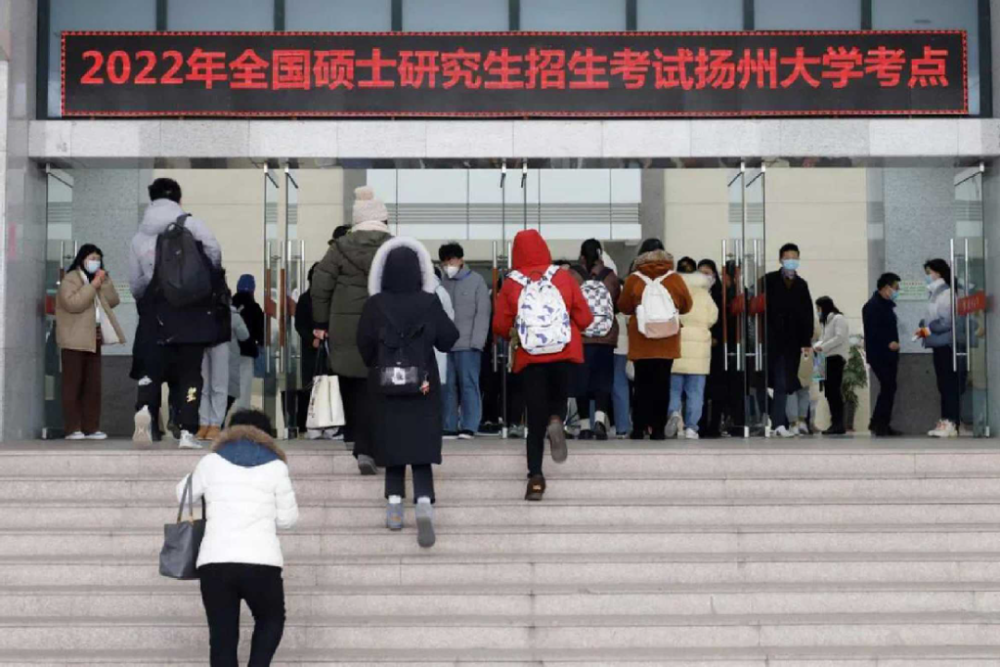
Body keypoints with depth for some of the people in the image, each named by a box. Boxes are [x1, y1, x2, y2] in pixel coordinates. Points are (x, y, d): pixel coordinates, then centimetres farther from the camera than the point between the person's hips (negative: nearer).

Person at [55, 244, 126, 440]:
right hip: (74, 341, -8)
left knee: (93, 384, 5)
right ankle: (73, 429, -6)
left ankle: (91, 427, 8)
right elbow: (73, 303, -23)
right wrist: (93, 285, -20)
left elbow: (113, 301, 9)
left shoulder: (96, 279, 19)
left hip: (93, 340, 8)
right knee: (73, 384, -6)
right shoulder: (70, 279, -6)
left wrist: (104, 282, -3)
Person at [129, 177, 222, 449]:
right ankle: (187, 432, -1)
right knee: (189, 373, 4)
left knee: (150, 369, 7)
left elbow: (135, 283, 11)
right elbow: (214, 253, -9)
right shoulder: (191, 225, 1)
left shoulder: (139, 237, 10)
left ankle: (145, 408, -22)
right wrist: (209, 284, 9)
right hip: (191, 312, -2)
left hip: (155, 314, 2)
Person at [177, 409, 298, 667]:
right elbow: (288, 518, 11)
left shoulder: (211, 462, 12)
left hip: (215, 561, 1)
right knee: (271, 620, 23)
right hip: (261, 562, -1)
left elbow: (183, 495, 28)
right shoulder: (275, 466, 8)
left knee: (222, 636, 6)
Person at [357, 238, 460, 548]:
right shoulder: (429, 303, -7)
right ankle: (424, 504, -19)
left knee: (392, 445, 13)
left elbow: (364, 346, -2)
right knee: (421, 449, 0)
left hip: (385, 387, 1)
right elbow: (447, 340, -3)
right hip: (423, 387, -1)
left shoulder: (375, 305, -6)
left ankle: (394, 507, 13)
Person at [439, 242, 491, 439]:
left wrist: (477, 341, -9)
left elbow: (482, 314, -2)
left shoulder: (476, 281, 2)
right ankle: (449, 426, 11)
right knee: (447, 386, 5)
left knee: (468, 384, -3)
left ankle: (469, 426, 0)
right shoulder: (441, 283, 10)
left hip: (467, 344, -3)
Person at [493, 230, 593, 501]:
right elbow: (585, 318, 0)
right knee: (559, 397, 25)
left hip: (530, 357, -1)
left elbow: (500, 326, -4)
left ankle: (536, 476, -1)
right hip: (564, 353, 1)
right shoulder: (563, 277, -2)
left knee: (535, 418, 7)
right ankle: (557, 420, -10)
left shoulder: (511, 284, -5)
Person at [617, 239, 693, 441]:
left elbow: (624, 307, 4)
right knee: (662, 383, 3)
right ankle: (658, 428, 2)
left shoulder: (634, 280, -4)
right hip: (667, 341, 0)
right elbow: (686, 305, 6)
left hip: (641, 340, 0)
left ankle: (639, 428, 3)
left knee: (642, 383, 5)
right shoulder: (674, 279, -3)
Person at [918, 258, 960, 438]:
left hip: (945, 344, -9)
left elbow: (947, 321, -19)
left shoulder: (945, 293, -13)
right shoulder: (936, 293, 16)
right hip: (939, 344, 9)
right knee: (943, 384, 10)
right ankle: (946, 422, 14)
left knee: (949, 384, -9)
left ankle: (951, 423, -9)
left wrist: (928, 329, -11)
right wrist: (925, 326, 2)